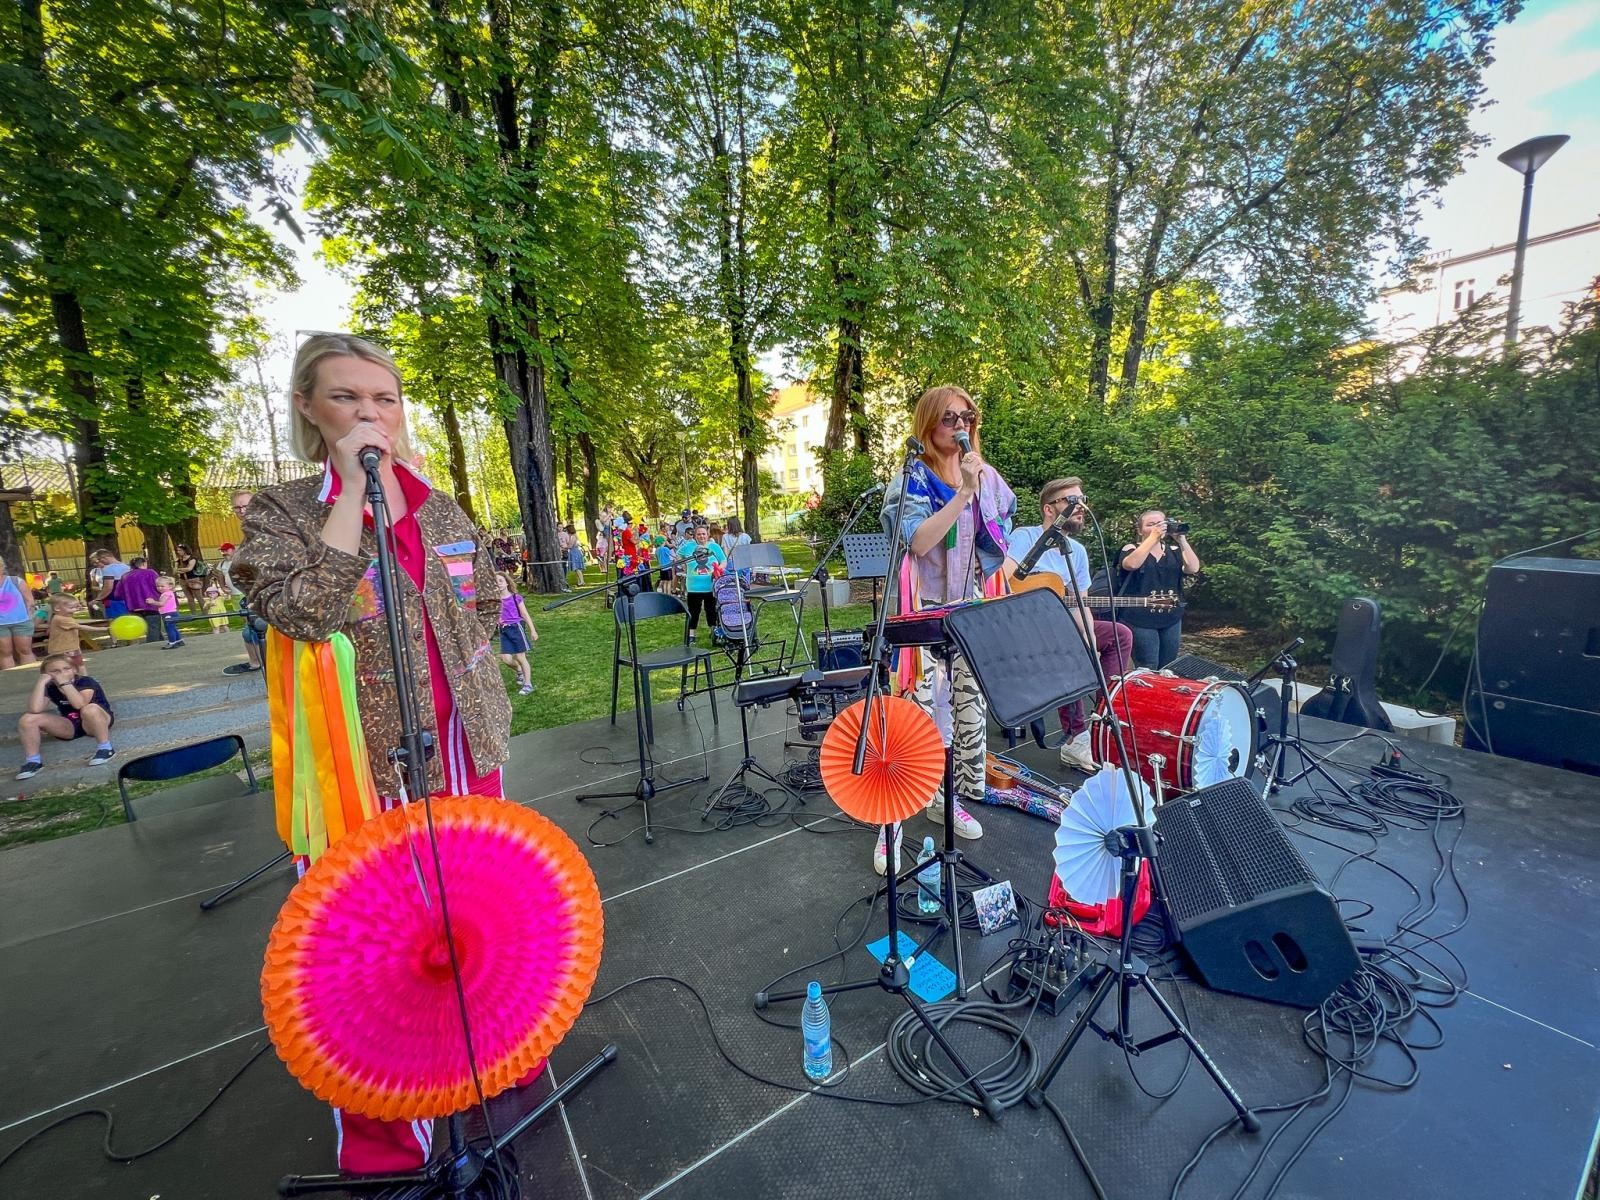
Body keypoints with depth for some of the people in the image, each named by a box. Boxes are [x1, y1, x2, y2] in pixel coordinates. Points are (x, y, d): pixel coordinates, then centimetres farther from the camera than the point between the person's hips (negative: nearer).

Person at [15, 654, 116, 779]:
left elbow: (80, 704, -33)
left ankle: (105, 748, -24)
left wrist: (65, 683, -27)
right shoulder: (49, 688, -1)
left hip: (94, 724, -5)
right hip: (70, 726, 5)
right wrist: (41, 683, -18)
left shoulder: (86, 682, -14)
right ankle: (33, 760, -3)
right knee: (27, 719, -12)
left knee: (90, 709, -38)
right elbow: (35, 710, -19)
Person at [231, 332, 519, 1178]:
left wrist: (468, 681, 5)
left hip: (464, 753, 4)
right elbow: (305, 611, -23)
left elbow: (486, 609, 17)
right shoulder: (278, 511, -4)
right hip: (363, 764, -4)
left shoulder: (444, 512, 8)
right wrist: (351, 488, -21)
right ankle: (381, 1138, 31)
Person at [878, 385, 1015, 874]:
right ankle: (892, 821, 3)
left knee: (970, 708, 12)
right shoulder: (912, 479, -7)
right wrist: (964, 492, -24)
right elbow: (918, 542, -23)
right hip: (926, 614, -6)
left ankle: (949, 796, 30)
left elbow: (1002, 540, 17)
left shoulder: (988, 477, 9)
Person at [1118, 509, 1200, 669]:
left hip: (1171, 618, 5)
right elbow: (1131, 564, -24)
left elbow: (1193, 568, -6)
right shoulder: (1131, 549, -1)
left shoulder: (1174, 551, 11)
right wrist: (1153, 536, -25)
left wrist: (1181, 540, -13)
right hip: (1141, 619, -5)